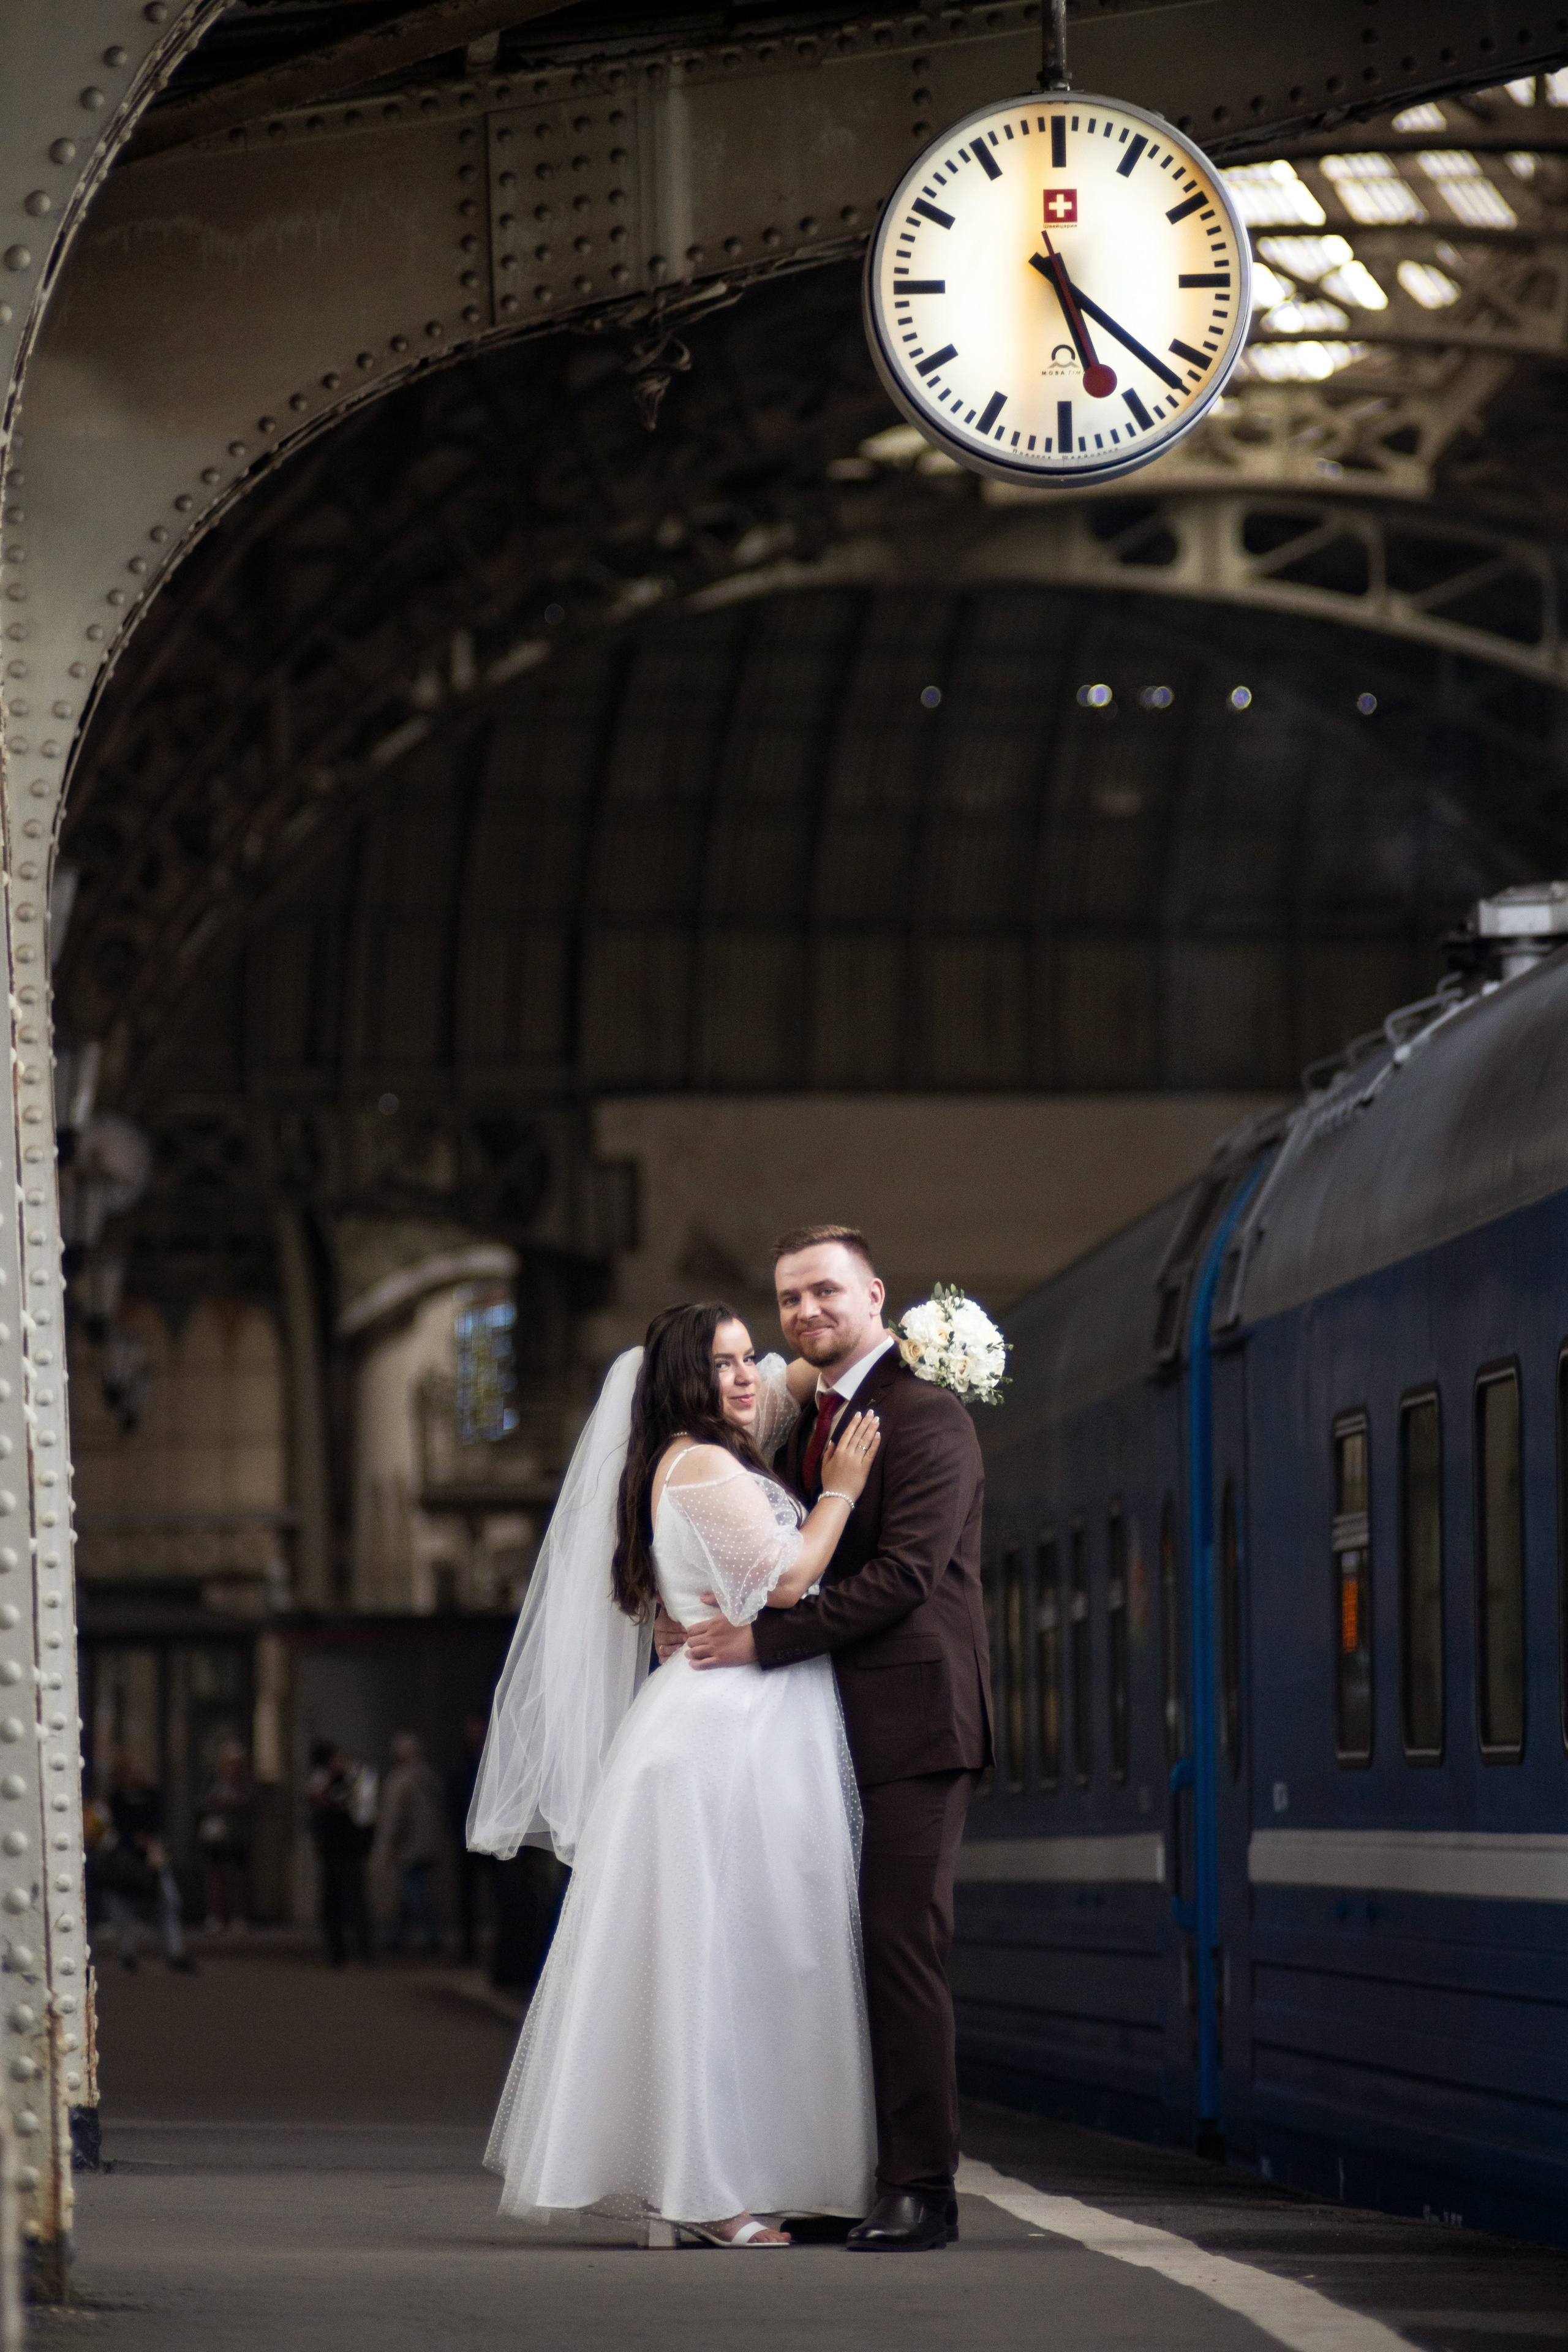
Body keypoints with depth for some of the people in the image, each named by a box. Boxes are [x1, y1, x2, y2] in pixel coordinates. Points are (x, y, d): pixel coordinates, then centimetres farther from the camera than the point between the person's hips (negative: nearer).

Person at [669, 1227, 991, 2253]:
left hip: (912, 1723, -8)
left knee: (902, 1942, -11)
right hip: (832, 1726, 8)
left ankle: (923, 2188, -9)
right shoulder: (810, 1423, 19)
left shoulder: (927, 1417, -8)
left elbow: (904, 1573, -17)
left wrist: (764, 1640, -17)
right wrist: (702, 1620, 3)